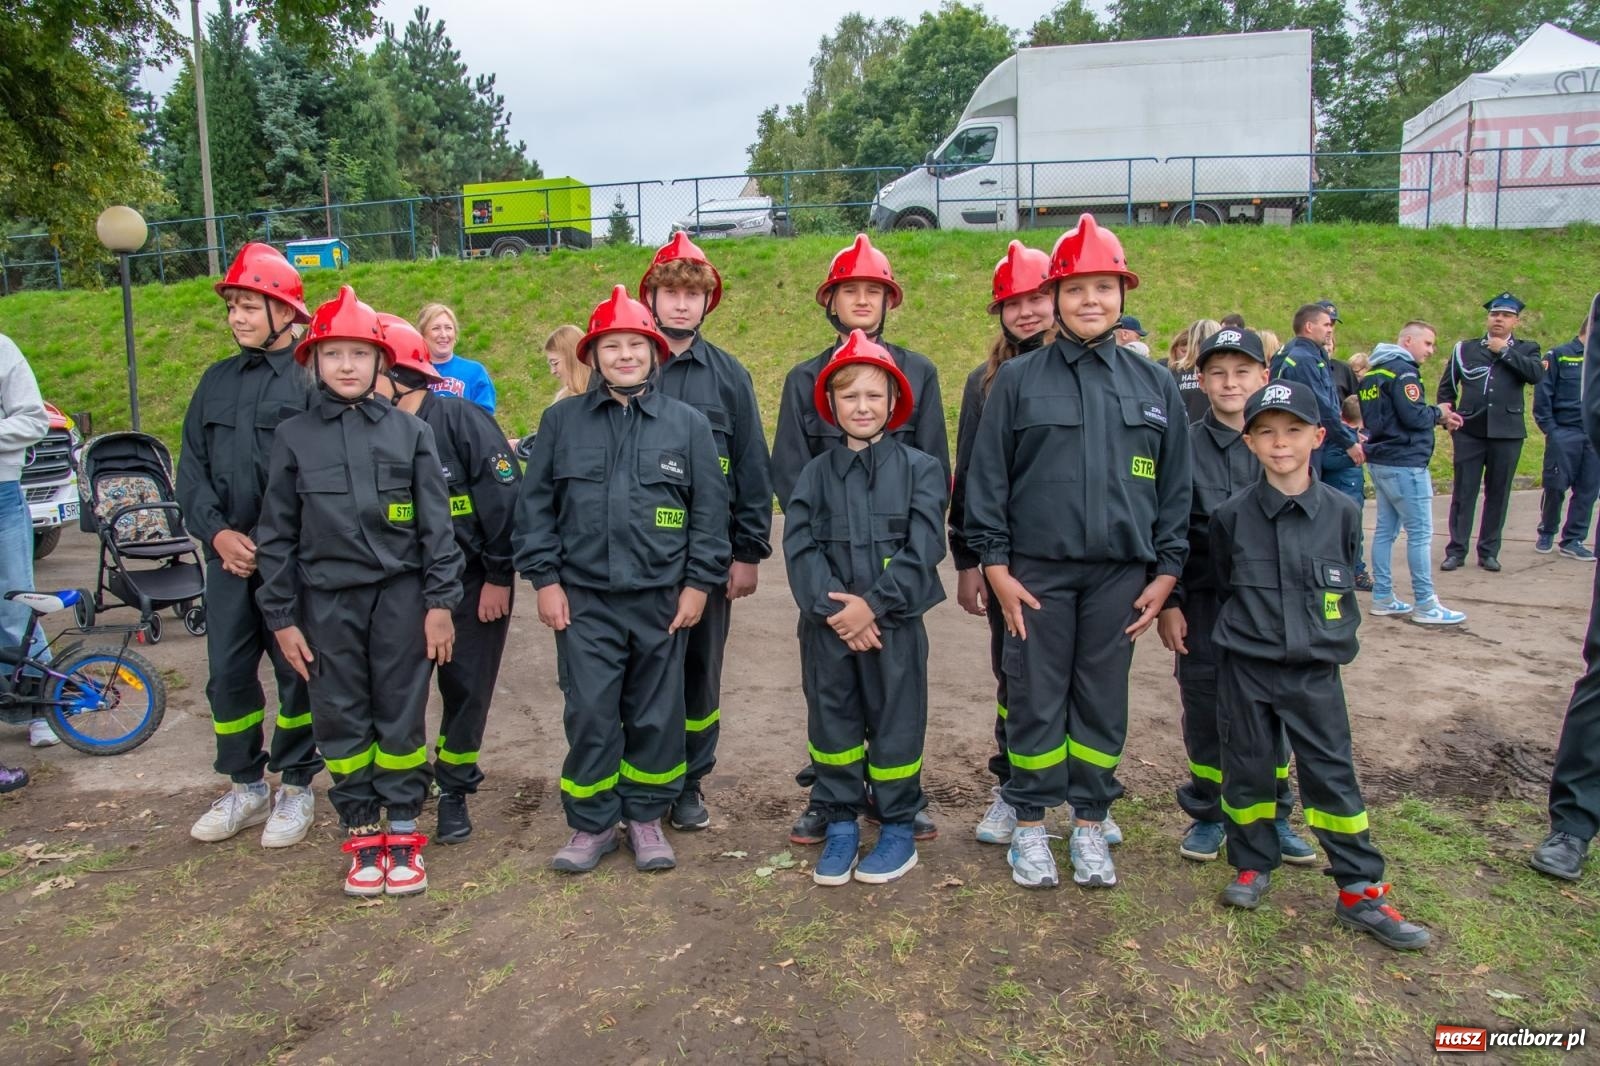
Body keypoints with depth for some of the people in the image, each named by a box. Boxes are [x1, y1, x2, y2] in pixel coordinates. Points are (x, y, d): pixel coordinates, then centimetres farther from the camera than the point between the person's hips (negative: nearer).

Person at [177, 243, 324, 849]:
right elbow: (191, 468, 11)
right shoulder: (217, 381, 11)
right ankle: (245, 786, 26)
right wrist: (218, 532, -4)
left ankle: (296, 787, 20)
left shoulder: (313, 380, -6)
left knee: (297, 673, 4)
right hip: (228, 556, 5)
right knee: (227, 674, 9)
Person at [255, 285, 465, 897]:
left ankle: (403, 831, 20)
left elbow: (436, 523, 1)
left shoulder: (410, 432, 2)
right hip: (327, 601, 1)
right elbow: (278, 534, 6)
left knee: (402, 716, 6)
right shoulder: (294, 437, 4)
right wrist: (282, 617, 2)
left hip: (400, 596, -1)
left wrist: (440, 601, -4)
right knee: (342, 721, 9)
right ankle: (362, 833, 22)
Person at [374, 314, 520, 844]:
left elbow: (504, 497, -16)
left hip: (473, 584, -4)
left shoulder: (461, 419, -15)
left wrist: (499, 577, -14)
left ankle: (454, 791, 21)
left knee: (466, 690, 5)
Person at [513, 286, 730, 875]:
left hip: (662, 600, 0)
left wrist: (699, 583, -1)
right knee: (590, 714, 2)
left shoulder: (688, 423, 4)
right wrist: (544, 578, -1)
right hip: (584, 600, 0)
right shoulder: (561, 420, 5)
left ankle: (646, 818, 26)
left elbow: (710, 510, 4)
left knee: (656, 715, 9)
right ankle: (591, 825, 19)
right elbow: (535, 503, 6)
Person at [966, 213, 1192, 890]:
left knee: (1103, 702, 10)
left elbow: (1176, 486, 9)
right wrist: (995, 566, -6)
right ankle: (1030, 824, 20)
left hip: (1120, 574, 2)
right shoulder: (1018, 381, 1)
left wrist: (1165, 572, 5)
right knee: (1036, 701, 5)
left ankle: (1091, 822, 26)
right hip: (1037, 572, -2)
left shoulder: (1155, 385, 7)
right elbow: (986, 478, 0)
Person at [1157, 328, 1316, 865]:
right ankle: (1207, 815, 25)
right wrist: (1168, 603, -6)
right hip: (1204, 604, -1)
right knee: (1205, 713, 8)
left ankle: (1274, 816, 28)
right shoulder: (1186, 446, -2)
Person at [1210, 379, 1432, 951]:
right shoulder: (1232, 516, -4)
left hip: (1315, 672, 0)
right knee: (1248, 769, 9)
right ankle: (1253, 865, 27)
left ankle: (1361, 891, 14)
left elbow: (1349, 585, 12)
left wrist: (1337, 640, 9)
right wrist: (1238, 640, 8)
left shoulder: (1341, 513, -2)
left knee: (1333, 776, 3)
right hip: (1244, 670, 0)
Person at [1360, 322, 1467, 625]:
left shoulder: (1376, 373, 15)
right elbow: (1414, 416, -22)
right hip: (1404, 463, -9)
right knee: (1420, 532, -4)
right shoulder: (1403, 372, -13)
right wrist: (1439, 413, -2)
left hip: (1381, 461, 10)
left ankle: (1382, 597, 16)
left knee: (1386, 528, 11)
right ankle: (1425, 605, -1)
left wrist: (1438, 418, 8)